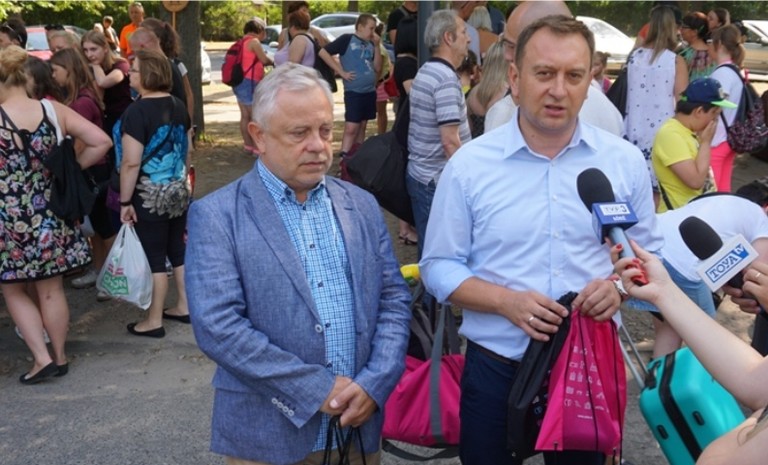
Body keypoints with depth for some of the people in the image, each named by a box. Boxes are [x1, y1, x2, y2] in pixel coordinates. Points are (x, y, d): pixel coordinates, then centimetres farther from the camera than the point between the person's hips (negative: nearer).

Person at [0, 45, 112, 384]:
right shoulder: (54, 110, -5)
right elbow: (101, 142, -5)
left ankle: (42, 358, 9)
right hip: (50, 214, 3)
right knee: (50, 290, 15)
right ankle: (59, 357, 26)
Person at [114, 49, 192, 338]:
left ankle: (154, 322, 15)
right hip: (179, 191, 7)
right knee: (178, 250, 16)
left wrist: (125, 201, -13)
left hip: (150, 196, -7)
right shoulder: (178, 106, 4)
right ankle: (184, 307, 27)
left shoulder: (137, 112, -18)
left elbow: (131, 163, -20)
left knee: (154, 257, 3)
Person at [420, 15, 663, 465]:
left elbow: (650, 254, 7)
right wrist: (506, 301, -20)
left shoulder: (625, 161, -2)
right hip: (495, 368, -1)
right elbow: (438, 266, -4)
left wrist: (621, 285, -15)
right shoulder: (469, 164, -7)